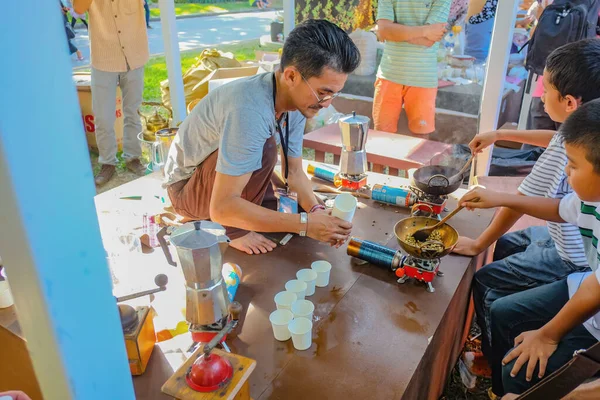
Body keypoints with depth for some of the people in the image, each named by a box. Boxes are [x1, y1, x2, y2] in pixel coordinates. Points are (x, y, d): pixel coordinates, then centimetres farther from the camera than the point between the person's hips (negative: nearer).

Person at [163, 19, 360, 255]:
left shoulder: (298, 100, -12)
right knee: (264, 148, -33)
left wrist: (317, 211, -22)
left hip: (224, 181, 8)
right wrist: (305, 223, -38)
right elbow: (222, 207, -39)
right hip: (186, 189, -8)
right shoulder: (250, 109, -38)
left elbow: (294, 172, -3)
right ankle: (236, 230, -12)